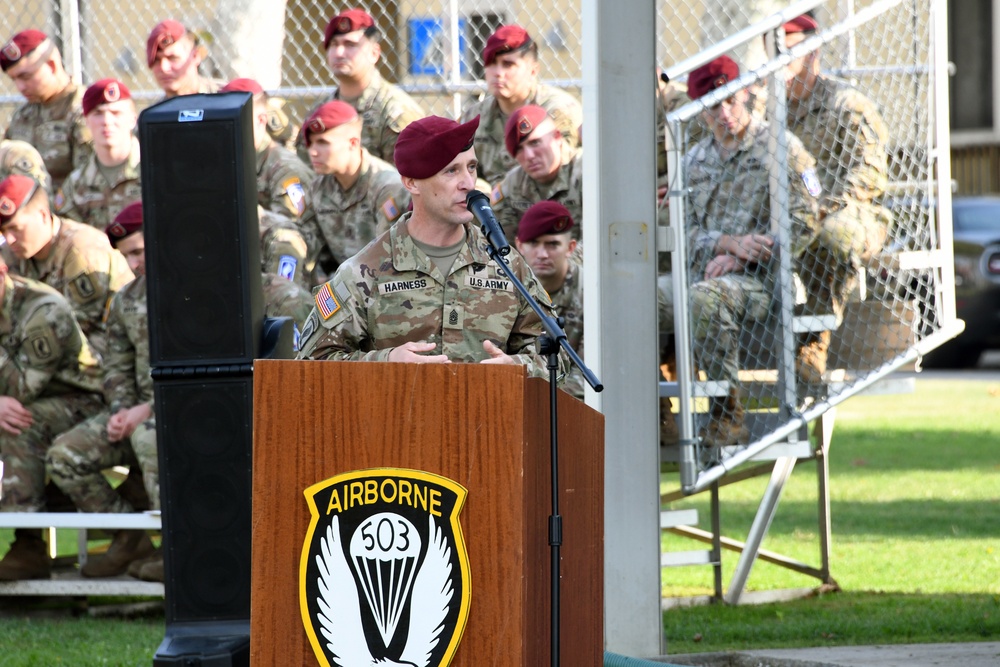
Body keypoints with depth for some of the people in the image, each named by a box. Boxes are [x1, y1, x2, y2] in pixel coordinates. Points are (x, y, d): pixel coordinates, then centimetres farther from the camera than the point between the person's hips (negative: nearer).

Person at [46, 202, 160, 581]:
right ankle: (130, 538, 0)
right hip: (140, 409, 8)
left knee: (148, 434, -41)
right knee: (64, 454, -10)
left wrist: (147, 410, -20)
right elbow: (117, 365, 18)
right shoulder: (126, 300, 15)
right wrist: (121, 411, -3)